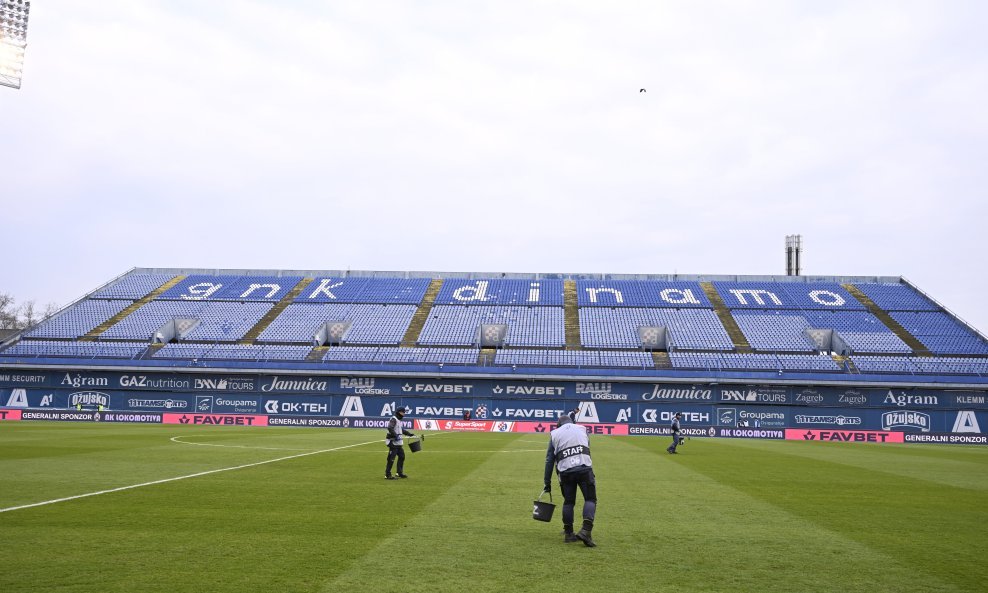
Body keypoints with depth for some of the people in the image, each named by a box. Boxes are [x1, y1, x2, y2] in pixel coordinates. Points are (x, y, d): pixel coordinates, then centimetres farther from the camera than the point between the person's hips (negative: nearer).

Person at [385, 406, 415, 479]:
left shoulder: (399, 420, 20)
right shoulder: (393, 419, -12)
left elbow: (402, 429, 30)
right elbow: (390, 428, -27)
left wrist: (410, 434, 26)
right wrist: (396, 436, -31)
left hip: (399, 443, 11)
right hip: (393, 442, -11)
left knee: (402, 456, 15)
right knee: (391, 458, -9)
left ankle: (400, 473, 24)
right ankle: (387, 475, -5)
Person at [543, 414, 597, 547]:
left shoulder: (554, 434, 20)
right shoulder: (582, 429, 23)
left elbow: (549, 460, 16)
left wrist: (547, 482, 18)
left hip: (565, 471, 1)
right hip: (584, 468, -1)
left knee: (568, 501, 14)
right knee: (590, 499, 4)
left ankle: (568, 533, 17)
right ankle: (586, 530, -12)